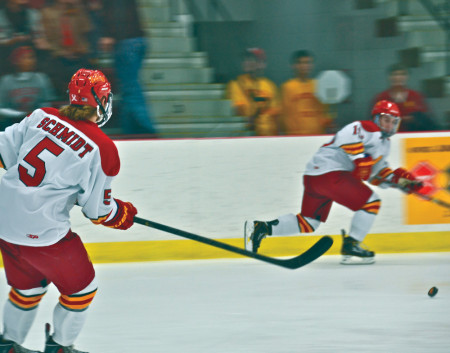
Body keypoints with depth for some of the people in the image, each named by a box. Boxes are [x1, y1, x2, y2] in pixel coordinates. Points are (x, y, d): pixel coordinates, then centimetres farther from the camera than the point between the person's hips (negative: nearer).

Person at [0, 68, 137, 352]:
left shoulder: (42, 117, 2)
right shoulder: (102, 149, -12)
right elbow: (98, 210, -5)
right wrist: (123, 215, 14)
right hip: (42, 231, -7)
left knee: (28, 285, 28)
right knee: (81, 287, 16)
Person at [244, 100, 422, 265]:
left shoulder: (384, 143, 25)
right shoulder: (369, 128, -7)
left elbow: (376, 173, 24)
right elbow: (347, 135, -26)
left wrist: (399, 178, 10)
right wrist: (360, 159, -29)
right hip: (330, 171, -11)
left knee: (308, 223, 17)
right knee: (370, 202, -11)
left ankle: (261, 228, 13)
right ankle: (351, 246, -8)